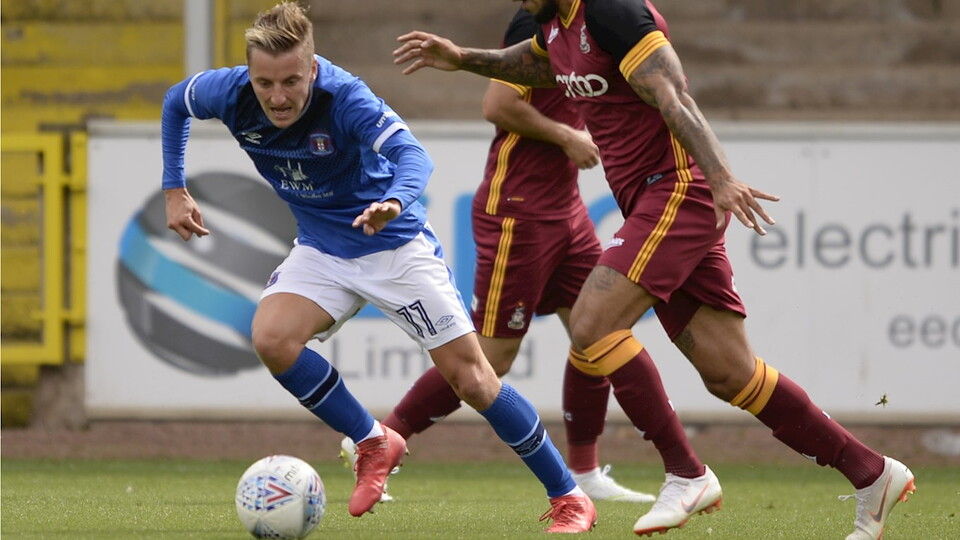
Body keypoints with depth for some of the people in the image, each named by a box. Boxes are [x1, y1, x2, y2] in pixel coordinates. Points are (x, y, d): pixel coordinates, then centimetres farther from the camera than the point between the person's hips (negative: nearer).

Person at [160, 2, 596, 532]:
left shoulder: (345, 97, -30)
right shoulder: (232, 93, -17)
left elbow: (411, 153, -45)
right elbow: (175, 101, 6)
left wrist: (395, 201, -66)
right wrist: (174, 189, 3)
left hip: (395, 243, -4)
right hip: (321, 247, 4)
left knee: (469, 376, -6)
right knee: (272, 339, -23)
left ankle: (569, 498, 7)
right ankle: (374, 444, -1)